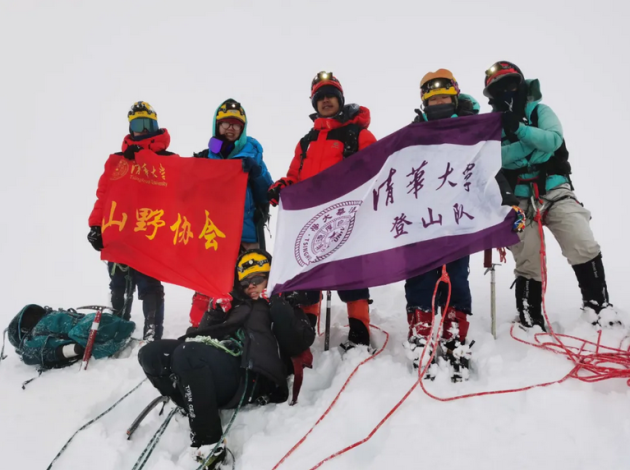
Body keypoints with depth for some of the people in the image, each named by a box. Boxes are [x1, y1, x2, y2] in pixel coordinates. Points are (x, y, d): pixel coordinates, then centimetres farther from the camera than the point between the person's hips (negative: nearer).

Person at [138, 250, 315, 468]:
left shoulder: (287, 306, 22)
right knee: (151, 354, -8)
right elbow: (206, 332, 29)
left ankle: (208, 445, -28)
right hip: (219, 367, 7)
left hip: (249, 377, -6)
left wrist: (277, 305, -1)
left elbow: (300, 343, 1)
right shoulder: (237, 304, 35)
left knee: (187, 354, -32)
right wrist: (216, 312, 14)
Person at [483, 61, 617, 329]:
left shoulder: (539, 111, 7)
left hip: (555, 191, 0)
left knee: (584, 247, -13)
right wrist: (532, 143, -17)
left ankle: (598, 304, 4)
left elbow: (553, 140, -12)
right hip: (519, 200, 0)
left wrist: (519, 129, -24)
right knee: (527, 263, 3)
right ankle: (529, 321, 16)